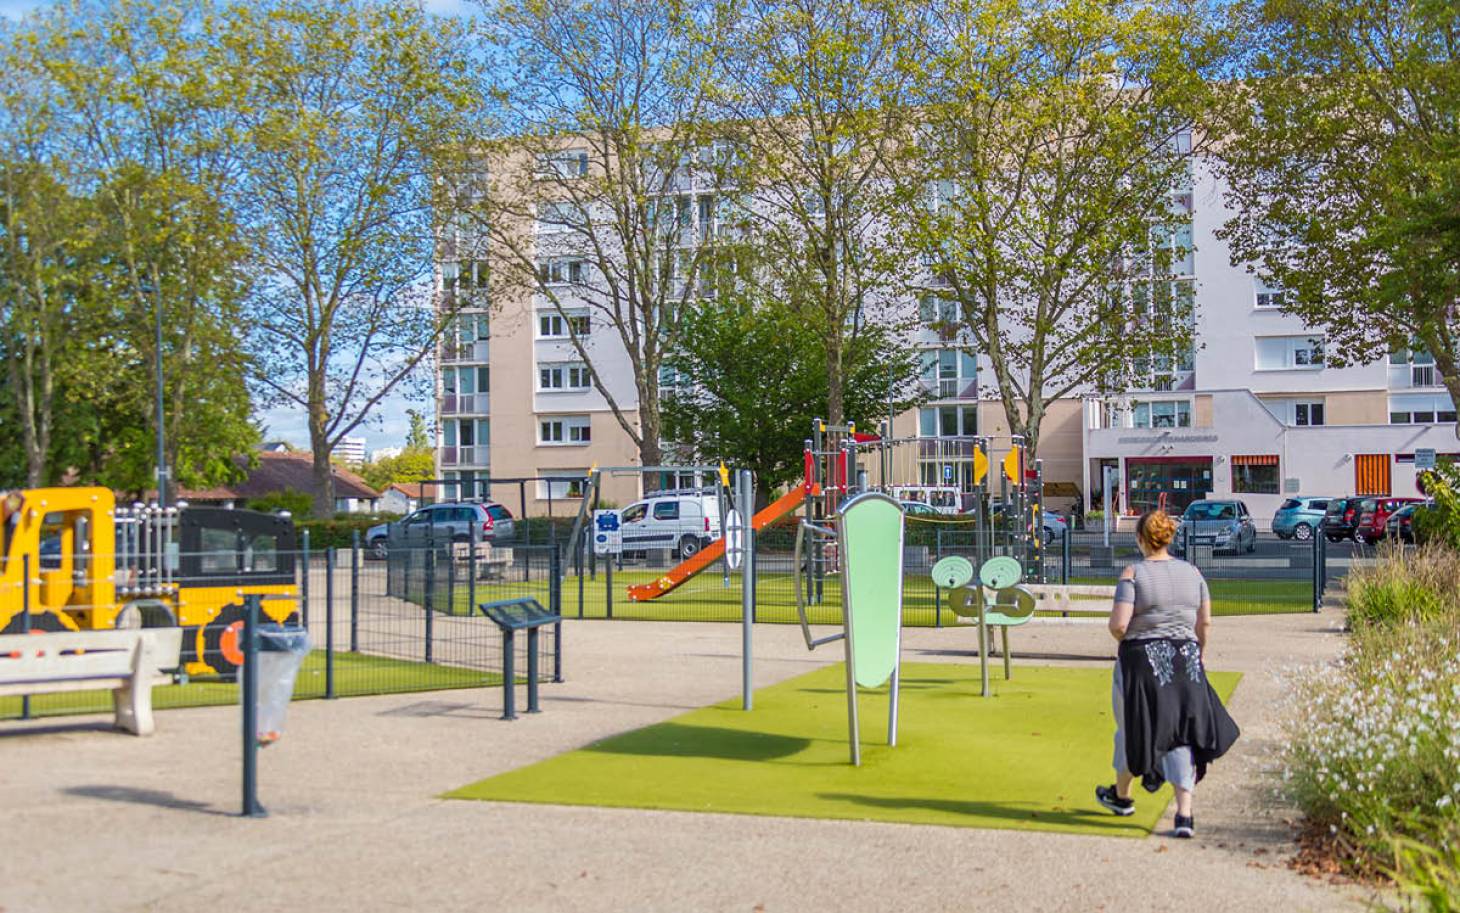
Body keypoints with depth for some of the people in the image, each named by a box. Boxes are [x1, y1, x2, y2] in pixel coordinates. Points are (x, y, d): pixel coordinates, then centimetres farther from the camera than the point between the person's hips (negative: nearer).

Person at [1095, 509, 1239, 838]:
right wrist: (1199, 657, 20)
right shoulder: (1192, 573, 4)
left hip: (1141, 660, -3)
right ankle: (1184, 814, -2)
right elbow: (1205, 623, 7)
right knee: (1180, 732, 6)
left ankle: (1121, 795, 34)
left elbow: (1118, 625, -18)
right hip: (1185, 660, 4)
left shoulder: (1132, 574, -11)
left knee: (1133, 727, 15)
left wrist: (1120, 634, 4)